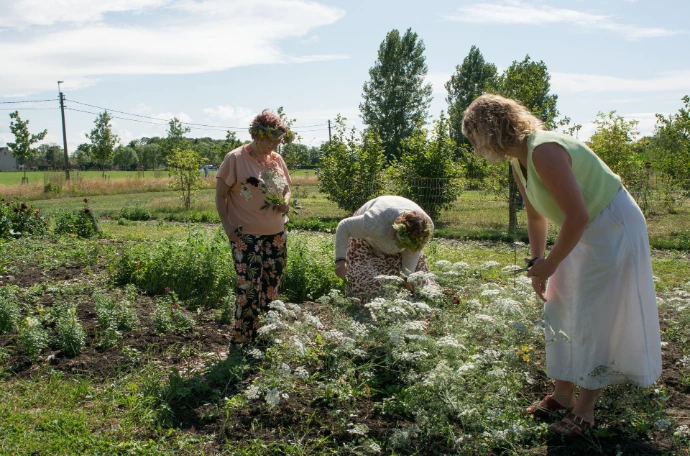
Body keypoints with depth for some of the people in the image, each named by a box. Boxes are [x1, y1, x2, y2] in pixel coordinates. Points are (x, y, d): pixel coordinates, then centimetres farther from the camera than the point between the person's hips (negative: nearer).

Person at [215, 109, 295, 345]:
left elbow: (286, 189, 20)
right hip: (246, 236, -6)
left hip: (276, 234, 6)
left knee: (272, 286, 11)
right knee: (248, 286, -7)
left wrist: (285, 202, -3)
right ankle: (242, 340, 7)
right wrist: (227, 226, -14)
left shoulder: (277, 159, 8)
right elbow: (220, 195, -5)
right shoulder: (235, 158, -8)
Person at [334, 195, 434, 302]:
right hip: (367, 239, -4)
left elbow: (413, 253, -16)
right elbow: (343, 226, -33)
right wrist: (340, 260, -38)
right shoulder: (375, 224, -47)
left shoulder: (427, 227, -33)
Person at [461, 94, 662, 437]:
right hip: (584, 231, 10)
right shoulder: (518, 161, 1)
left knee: (594, 318, -3)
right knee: (560, 311, 12)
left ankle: (585, 408, 12)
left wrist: (550, 264, -20)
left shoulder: (543, 152, -29)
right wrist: (537, 264, 8)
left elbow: (577, 216, -31)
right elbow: (536, 216, 12)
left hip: (614, 227, -10)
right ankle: (563, 394, 25)